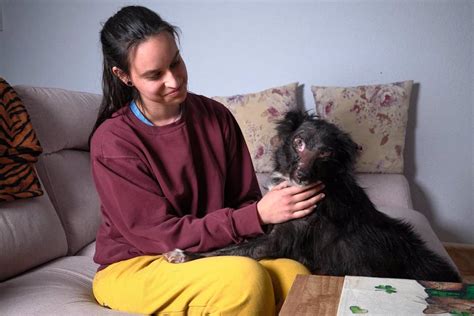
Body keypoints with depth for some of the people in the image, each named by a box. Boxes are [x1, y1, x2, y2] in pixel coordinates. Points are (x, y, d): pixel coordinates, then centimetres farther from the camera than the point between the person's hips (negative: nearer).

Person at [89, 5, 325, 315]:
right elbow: (162, 235, -17)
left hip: (217, 251, 3)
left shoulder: (216, 116, -3)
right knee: (244, 278, -31)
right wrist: (259, 215, -24)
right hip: (135, 267, -3)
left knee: (294, 275, -26)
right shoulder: (112, 141, -15)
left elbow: (245, 201, 3)